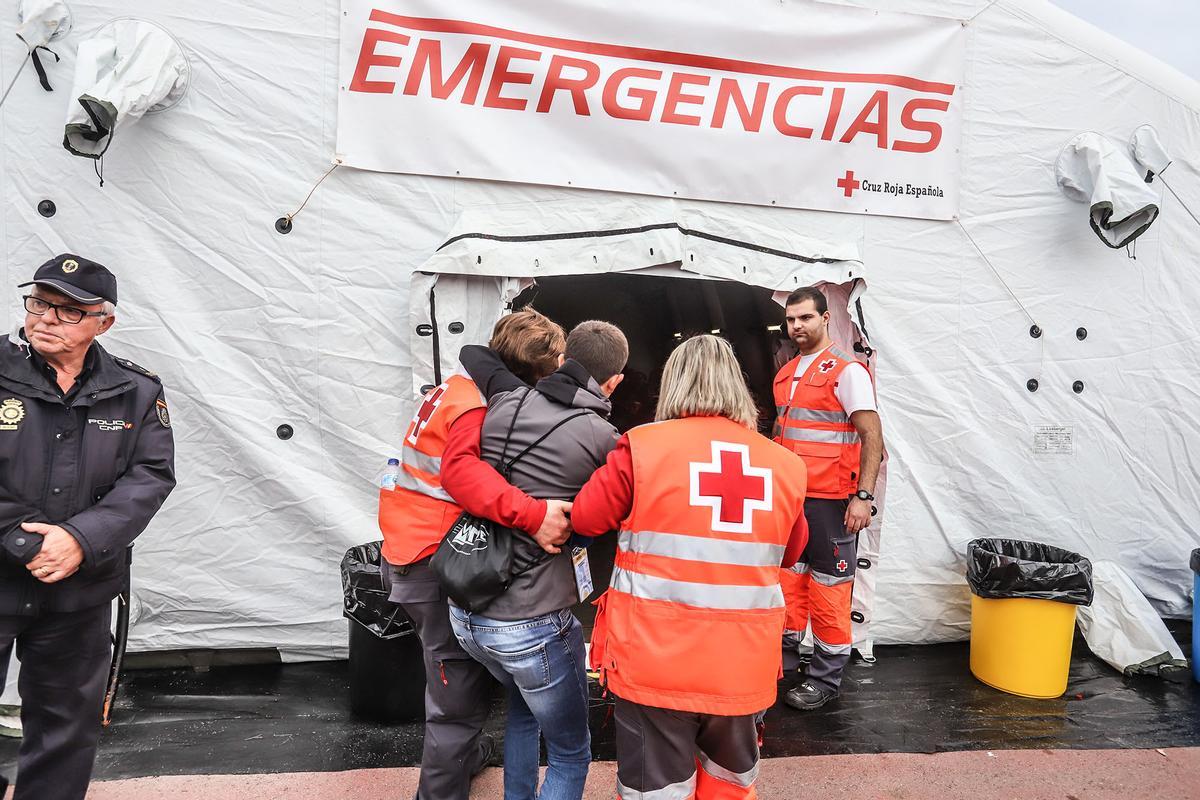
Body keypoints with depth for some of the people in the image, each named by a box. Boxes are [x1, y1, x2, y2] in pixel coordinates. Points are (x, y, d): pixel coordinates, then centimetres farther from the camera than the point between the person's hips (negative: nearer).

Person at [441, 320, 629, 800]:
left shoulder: (502, 405, 1)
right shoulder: (604, 440, -11)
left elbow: (456, 468, 0)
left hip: (466, 612, 6)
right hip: (533, 626, -6)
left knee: (523, 706, 33)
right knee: (570, 755, 16)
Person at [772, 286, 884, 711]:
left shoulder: (847, 370, -8)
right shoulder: (786, 373, 14)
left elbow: (872, 436, -12)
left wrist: (864, 496, -19)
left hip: (830, 500, -7)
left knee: (829, 588, 0)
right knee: (788, 579, 13)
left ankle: (826, 678, 11)